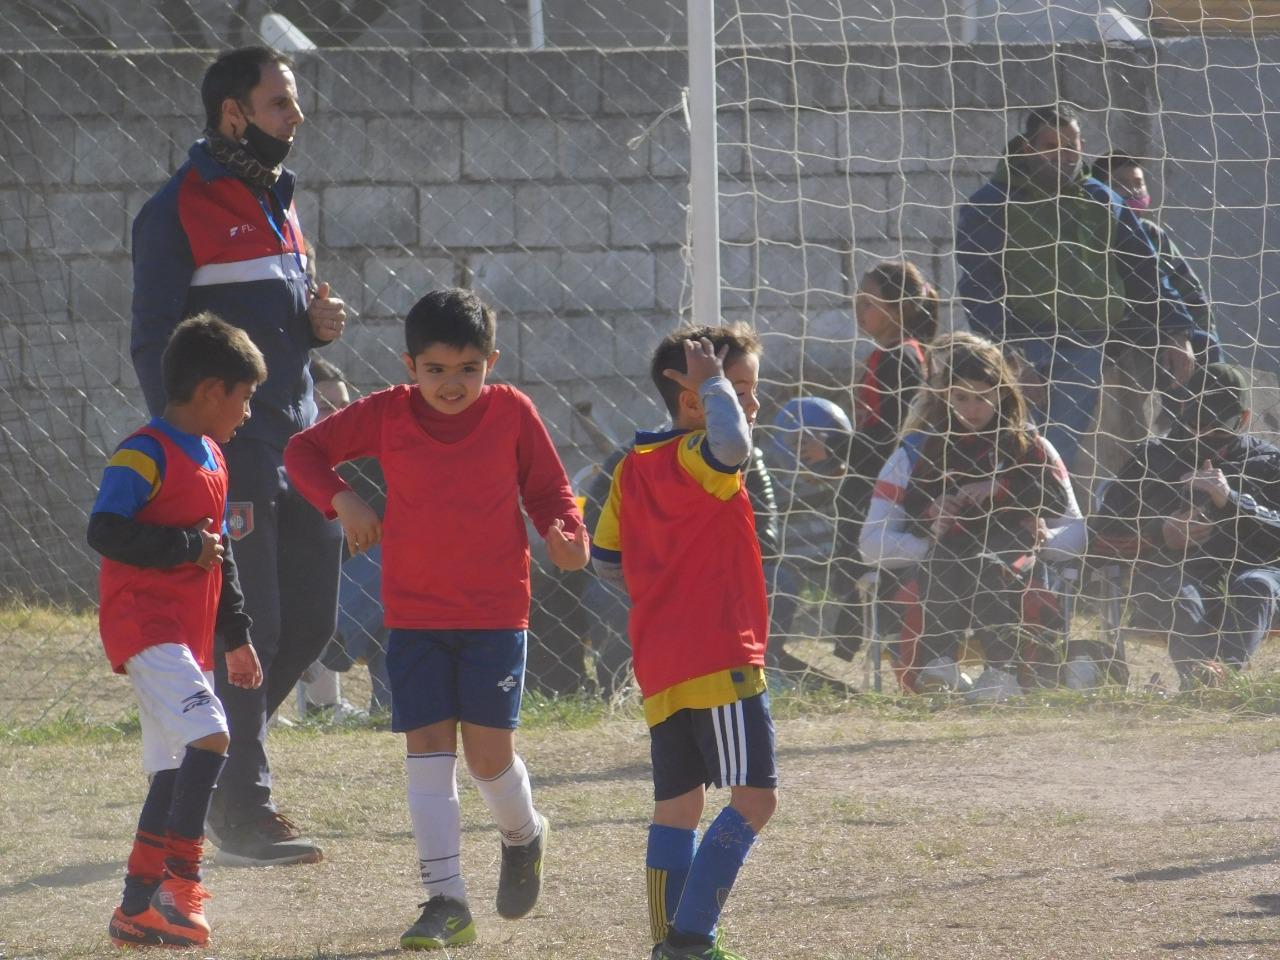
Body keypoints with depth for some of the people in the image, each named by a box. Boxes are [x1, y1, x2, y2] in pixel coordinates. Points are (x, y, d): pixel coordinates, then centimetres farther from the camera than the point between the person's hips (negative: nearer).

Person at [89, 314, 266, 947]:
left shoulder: (211, 459, 18)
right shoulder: (144, 455, -12)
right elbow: (104, 531, -22)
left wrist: (235, 637, 27)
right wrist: (186, 546, -20)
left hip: (187, 635, 10)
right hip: (143, 625, -10)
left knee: (174, 772, 8)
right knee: (208, 736, -23)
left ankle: (138, 908, 12)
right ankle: (180, 881, -20)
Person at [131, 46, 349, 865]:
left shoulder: (276, 204, 17)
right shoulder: (181, 212, -7)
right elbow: (155, 344, -9)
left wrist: (316, 325, 3)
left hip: (300, 452, 8)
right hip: (231, 457, -8)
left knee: (311, 622, 7)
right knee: (247, 632, -6)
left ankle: (219, 758, 23)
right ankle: (243, 811, 0)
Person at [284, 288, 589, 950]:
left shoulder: (512, 413, -4)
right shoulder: (386, 415, -2)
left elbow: (548, 488, 5)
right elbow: (304, 450, 8)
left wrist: (565, 535, -16)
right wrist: (340, 499, -10)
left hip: (496, 614, -1)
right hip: (414, 615, 1)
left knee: (488, 751, -2)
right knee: (428, 749, -4)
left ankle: (523, 835, 32)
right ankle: (446, 901, -2)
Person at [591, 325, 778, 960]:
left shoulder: (633, 468, 14)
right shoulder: (697, 461, -12)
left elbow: (605, 560, 19)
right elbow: (732, 442, -36)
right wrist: (712, 382, -19)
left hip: (658, 664, 9)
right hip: (719, 657, -9)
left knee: (677, 805, 13)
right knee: (755, 796, -7)